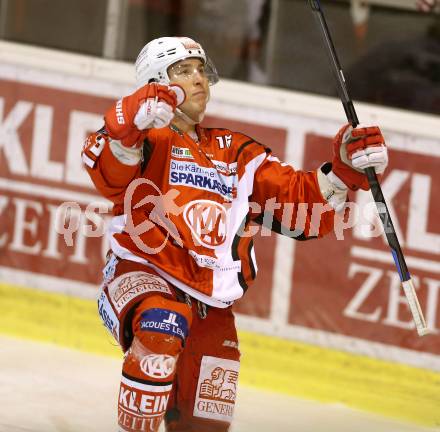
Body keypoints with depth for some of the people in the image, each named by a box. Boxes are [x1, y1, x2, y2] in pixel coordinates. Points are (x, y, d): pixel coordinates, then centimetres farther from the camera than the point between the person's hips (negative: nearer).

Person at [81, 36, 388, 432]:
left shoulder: (236, 155, 22)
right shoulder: (149, 141, 5)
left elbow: (302, 206, 16)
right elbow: (109, 172, -19)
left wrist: (345, 171, -3)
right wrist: (132, 123, -39)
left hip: (210, 305, 6)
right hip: (142, 278, -5)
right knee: (164, 325, -38)